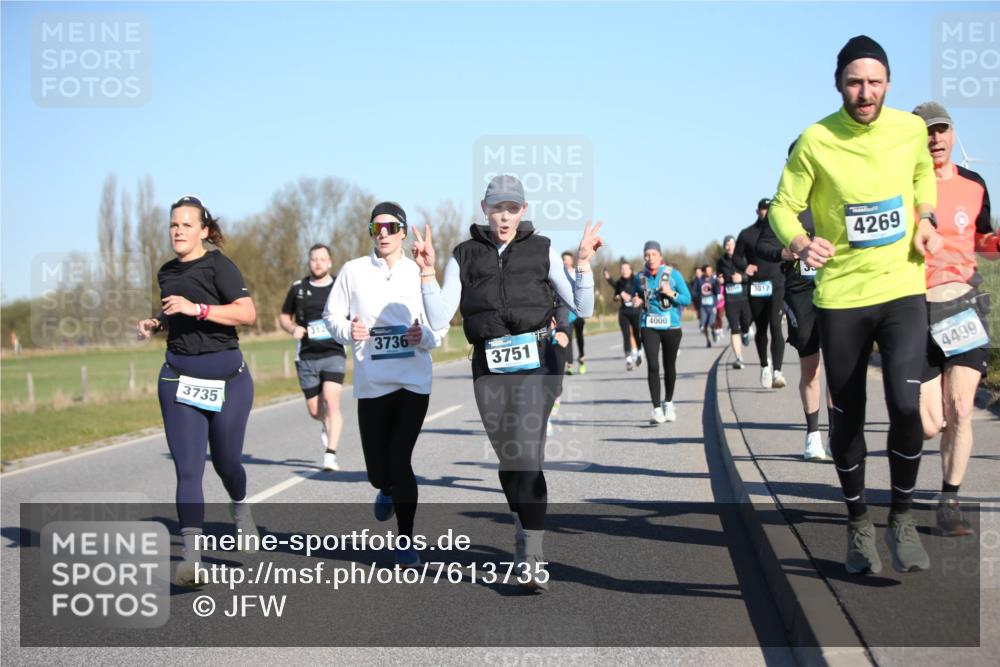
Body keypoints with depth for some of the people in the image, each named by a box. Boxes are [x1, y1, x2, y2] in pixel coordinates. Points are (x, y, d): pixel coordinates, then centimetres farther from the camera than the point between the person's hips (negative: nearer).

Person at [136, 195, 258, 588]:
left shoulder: (218, 265, -7)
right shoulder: (167, 273, 13)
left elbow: (247, 313, -18)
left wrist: (196, 308, -24)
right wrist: (155, 324, 9)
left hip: (225, 374, -4)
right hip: (179, 376, 4)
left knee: (225, 461, 9)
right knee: (188, 469, -7)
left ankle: (241, 511, 42)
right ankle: (190, 556, -11)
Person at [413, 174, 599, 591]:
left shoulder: (541, 251, 5)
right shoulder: (465, 256, 7)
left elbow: (583, 309, 4)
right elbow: (439, 318, 0)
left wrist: (583, 262, -7)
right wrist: (427, 272, -10)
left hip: (535, 362, -2)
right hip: (489, 367, 2)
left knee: (527, 457, -15)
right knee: (508, 460, 9)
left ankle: (532, 559, -15)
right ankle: (525, 530, 33)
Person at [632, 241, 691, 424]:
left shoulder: (673, 274, -3)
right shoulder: (640, 277, 3)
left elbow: (687, 299, -2)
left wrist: (671, 294, -19)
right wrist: (636, 303, -4)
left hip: (671, 326, 0)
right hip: (649, 327, 0)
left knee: (669, 366, 12)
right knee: (652, 366, -13)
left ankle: (668, 403, 34)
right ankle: (657, 410, -13)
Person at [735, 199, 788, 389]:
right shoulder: (747, 234, 6)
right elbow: (736, 257, 9)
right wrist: (745, 266, -12)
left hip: (777, 286, -2)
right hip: (756, 288, 2)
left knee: (775, 326, -16)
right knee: (761, 329, 12)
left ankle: (777, 371, -23)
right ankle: (765, 365, 34)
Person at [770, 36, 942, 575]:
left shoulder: (910, 128, -1)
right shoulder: (816, 141, -11)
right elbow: (784, 207, -5)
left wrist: (925, 219, 2)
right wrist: (801, 244, -25)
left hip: (902, 289, 1)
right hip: (841, 294, -1)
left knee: (905, 403, -17)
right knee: (848, 415, 9)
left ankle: (902, 518, 5)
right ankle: (858, 524, 29)